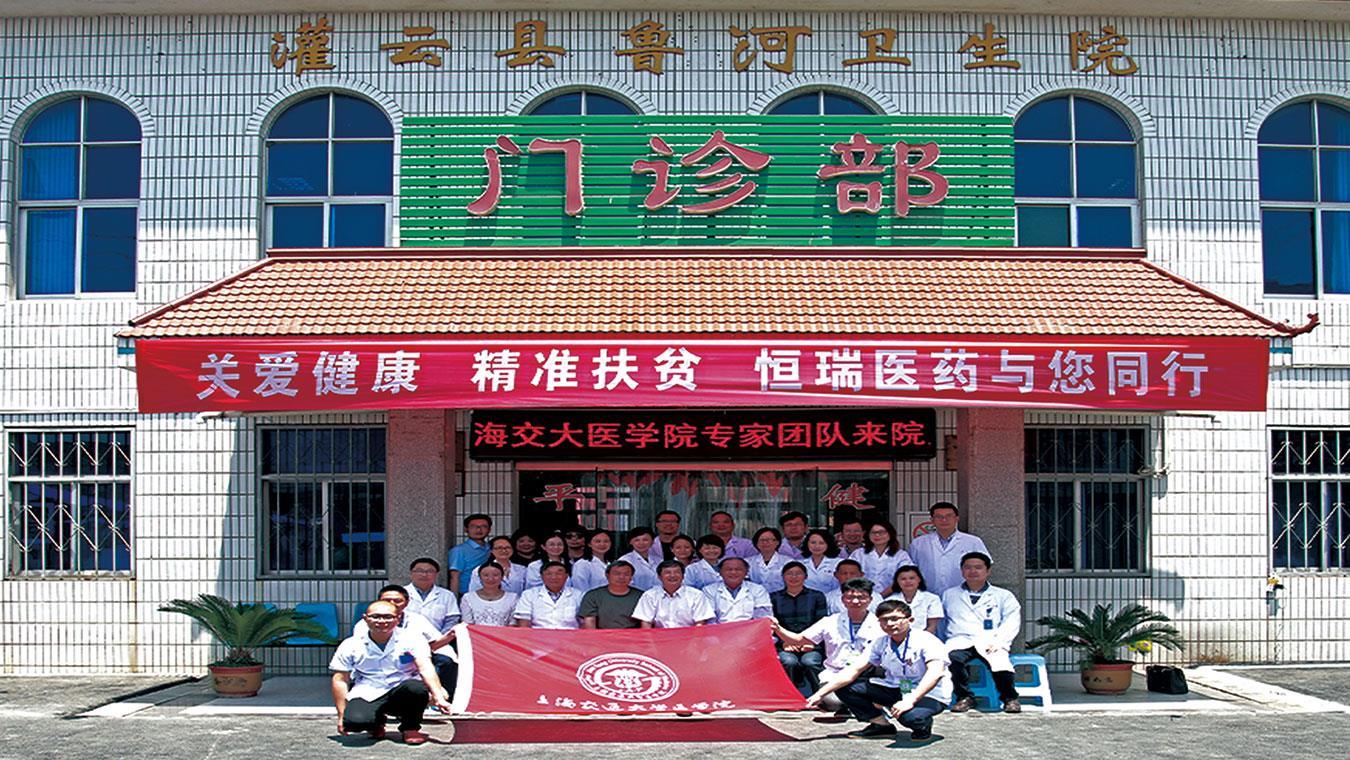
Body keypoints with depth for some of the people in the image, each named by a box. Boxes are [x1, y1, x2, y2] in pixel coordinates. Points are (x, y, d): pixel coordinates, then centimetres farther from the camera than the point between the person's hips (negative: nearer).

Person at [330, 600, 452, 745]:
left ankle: (411, 728, -4)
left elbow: (426, 669, -18)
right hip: (367, 695, 1)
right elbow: (340, 680, 4)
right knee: (355, 721, -32)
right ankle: (376, 724, 8)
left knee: (416, 688, -36)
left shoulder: (412, 639, -5)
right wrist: (341, 715, -2)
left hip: (402, 692, -1)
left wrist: (438, 697, -34)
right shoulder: (350, 645, 0)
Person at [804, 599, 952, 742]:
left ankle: (923, 727, -4)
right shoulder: (881, 643, -2)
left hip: (931, 695, -6)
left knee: (911, 717, -42)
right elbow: (854, 670, -5)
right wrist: (820, 694, -15)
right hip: (897, 691, 6)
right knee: (844, 687, -7)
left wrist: (910, 700, -45)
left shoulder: (925, 640, -19)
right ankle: (881, 725, 8)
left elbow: (935, 673, -34)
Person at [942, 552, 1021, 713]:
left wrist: (998, 641, -10)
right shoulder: (949, 595, 25)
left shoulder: (1003, 596, 20)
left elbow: (1012, 622, 8)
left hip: (989, 641, -1)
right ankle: (964, 697, -17)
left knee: (1000, 661, -33)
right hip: (960, 640, 1)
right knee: (952, 657, -35)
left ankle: (1010, 698, -8)